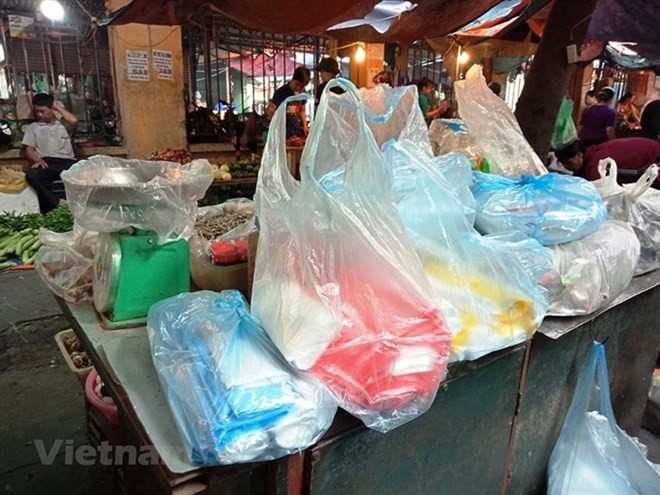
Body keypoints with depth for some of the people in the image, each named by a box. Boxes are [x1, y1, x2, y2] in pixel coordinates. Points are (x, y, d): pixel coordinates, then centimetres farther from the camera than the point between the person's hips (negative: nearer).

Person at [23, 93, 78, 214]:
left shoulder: (64, 124, 20)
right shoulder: (33, 127, 23)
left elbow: (74, 121, -5)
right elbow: (29, 149, 14)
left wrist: (58, 107, 9)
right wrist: (37, 160, -9)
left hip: (67, 162, -1)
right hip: (46, 163, 1)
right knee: (32, 175, -35)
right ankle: (57, 205, -30)